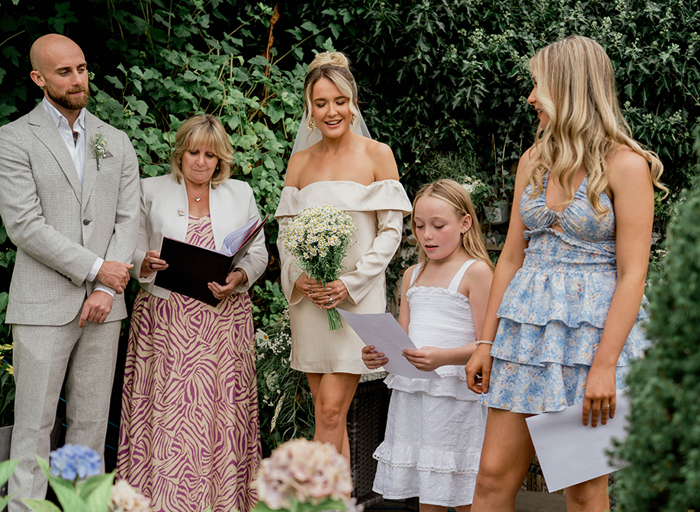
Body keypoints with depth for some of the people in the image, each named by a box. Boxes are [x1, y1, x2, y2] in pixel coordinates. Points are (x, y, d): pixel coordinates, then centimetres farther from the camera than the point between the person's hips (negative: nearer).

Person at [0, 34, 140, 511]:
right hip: (43, 305, -4)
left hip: (103, 306, 4)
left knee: (92, 422, 7)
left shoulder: (116, 142, 13)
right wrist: (95, 269, -11)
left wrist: (106, 290, -7)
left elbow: (129, 219, 6)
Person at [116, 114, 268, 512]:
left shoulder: (241, 193, 13)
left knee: (221, 412, -3)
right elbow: (132, 251, 9)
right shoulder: (152, 191, 10)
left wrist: (238, 278, -9)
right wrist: (147, 263, -13)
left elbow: (258, 254, 11)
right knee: (166, 411, -5)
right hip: (165, 320, -1)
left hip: (224, 317, 1)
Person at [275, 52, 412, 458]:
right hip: (309, 299, 4)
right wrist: (298, 277, -7)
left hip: (357, 296, -4)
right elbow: (285, 230, 12)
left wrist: (350, 283, -13)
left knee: (332, 409, -10)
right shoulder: (300, 161, 11)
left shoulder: (377, 155, 0)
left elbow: (391, 230, -3)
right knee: (328, 412, 6)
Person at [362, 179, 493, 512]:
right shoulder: (413, 275, 17)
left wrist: (443, 357, -27)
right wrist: (380, 355, -3)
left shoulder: (476, 271, -4)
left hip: (455, 394, -6)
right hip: (410, 391, 6)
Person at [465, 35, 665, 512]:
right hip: (528, 324, 6)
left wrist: (605, 364, -18)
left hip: (595, 327, -5)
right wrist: (486, 343, 10)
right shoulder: (535, 161, 11)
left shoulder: (624, 165, -8)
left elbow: (632, 274, -12)